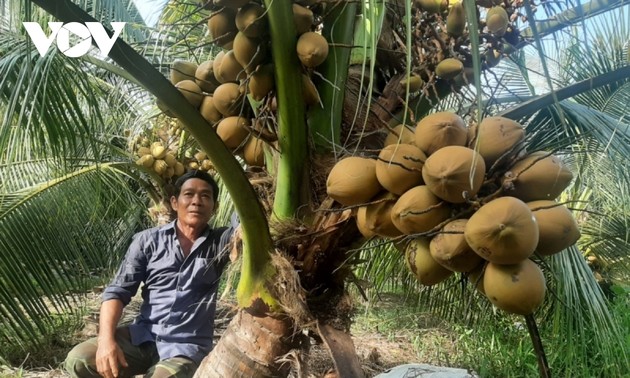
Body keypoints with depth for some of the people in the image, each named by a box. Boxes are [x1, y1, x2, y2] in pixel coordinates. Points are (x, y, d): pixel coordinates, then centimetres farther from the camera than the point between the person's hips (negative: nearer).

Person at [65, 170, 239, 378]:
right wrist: (106, 339, -16)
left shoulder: (219, 243, 2)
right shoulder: (148, 240, 4)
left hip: (186, 348, -2)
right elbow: (117, 291, -1)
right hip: (143, 336, 2)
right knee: (78, 360, -18)